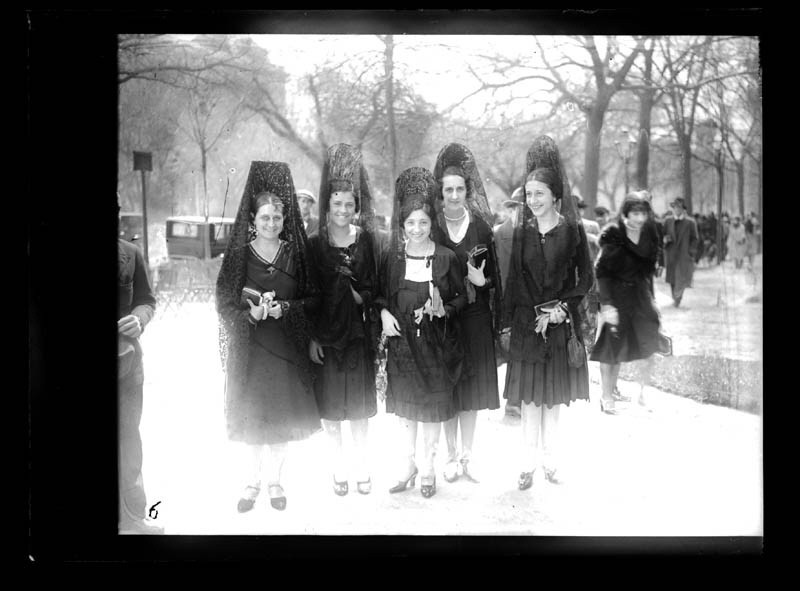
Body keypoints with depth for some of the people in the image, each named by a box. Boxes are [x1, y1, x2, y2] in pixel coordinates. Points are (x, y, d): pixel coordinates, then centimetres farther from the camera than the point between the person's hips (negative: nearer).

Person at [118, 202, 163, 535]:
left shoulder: (130, 254, 1)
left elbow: (146, 300, 8)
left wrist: (138, 319, -13)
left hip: (127, 357, 3)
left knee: (129, 438, 14)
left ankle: (133, 518, 28)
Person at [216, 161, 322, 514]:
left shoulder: (297, 254, 0)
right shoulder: (238, 255, -2)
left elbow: (313, 298, 1)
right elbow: (224, 303, -2)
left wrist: (285, 308, -16)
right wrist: (251, 313, -20)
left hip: (288, 349, 1)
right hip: (250, 348, -1)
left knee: (283, 416, 6)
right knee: (252, 416, 4)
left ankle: (274, 479, 22)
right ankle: (253, 480, 21)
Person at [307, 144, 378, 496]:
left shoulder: (366, 241, 2)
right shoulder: (315, 245, -1)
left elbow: (374, 287, 6)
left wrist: (359, 296, -14)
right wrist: (311, 338, -6)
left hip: (357, 333, 1)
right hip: (325, 333, -1)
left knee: (359, 403, 7)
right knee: (330, 404, 6)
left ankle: (361, 463, 21)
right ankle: (338, 466, 19)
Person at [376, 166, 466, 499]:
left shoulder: (446, 258, -6)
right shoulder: (392, 257, 0)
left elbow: (462, 297, 0)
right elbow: (380, 294, 11)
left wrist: (444, 309, -18)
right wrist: (384, 312, -8)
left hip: (436, 344, -2)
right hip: (401, 342, 2)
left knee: (433, 408, 7)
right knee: (404, 407, 11)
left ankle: (428, 471, 22)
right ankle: (408, 467, 26)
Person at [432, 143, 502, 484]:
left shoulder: (481, 226, 2)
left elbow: (493, 273, 6)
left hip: (475, 318, 2)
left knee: (473, 389, 7)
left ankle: (467, 455, 19)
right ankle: (451, 455, 18)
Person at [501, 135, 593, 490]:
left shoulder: (573, 230, -3)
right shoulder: (521, 231, 3)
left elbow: (586, 279, 0)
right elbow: (513, 280, 5)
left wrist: (561, 308, -11)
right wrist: (506, 324, 4)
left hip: (561, 324, -1)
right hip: (526, 324, 1)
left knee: (554, 395, 8)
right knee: (529, 395, 4)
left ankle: (550, 460, 21)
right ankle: (528, 463, 12)